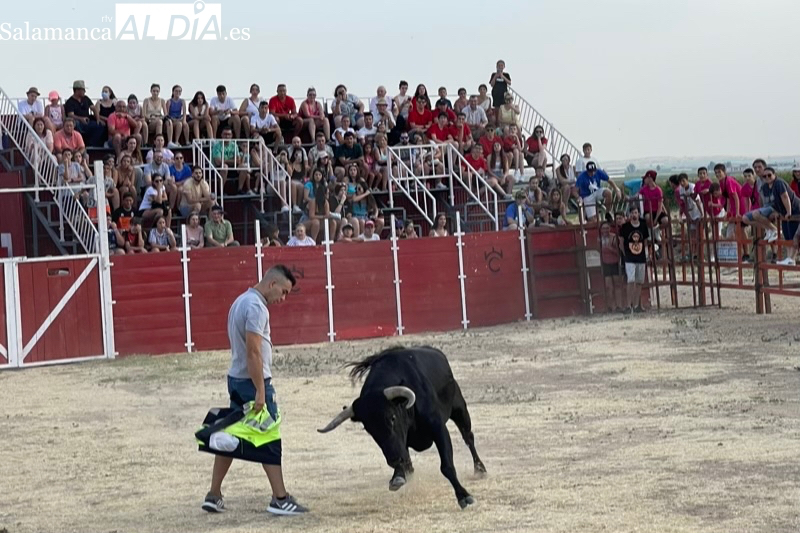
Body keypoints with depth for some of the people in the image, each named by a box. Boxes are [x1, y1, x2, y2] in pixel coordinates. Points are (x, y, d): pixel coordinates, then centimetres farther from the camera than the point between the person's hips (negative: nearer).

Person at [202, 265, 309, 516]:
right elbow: (253, 352, -23)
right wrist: (260, 392, -23)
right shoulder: (256, 307, -17)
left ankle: (214, 495, 15)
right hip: (252, 381, -9)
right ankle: (280, 499, -1)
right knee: (270, 440, -4)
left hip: (236, 379, 9)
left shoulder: (241, 301, 14)